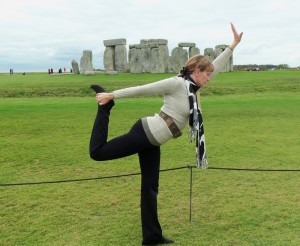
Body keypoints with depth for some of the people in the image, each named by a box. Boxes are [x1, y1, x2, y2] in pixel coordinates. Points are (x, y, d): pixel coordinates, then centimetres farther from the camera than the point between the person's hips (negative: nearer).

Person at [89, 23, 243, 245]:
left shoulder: (193, 87, 13)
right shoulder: (177, 83, -12)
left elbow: (216, 66, 22)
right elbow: (144, 90, -13)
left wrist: (234, 44, 25)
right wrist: (113, 95, -10)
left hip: (152, 142, 8)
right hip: (144, 134, -8)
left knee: (150, 187, 11)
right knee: (97, 152, -7)